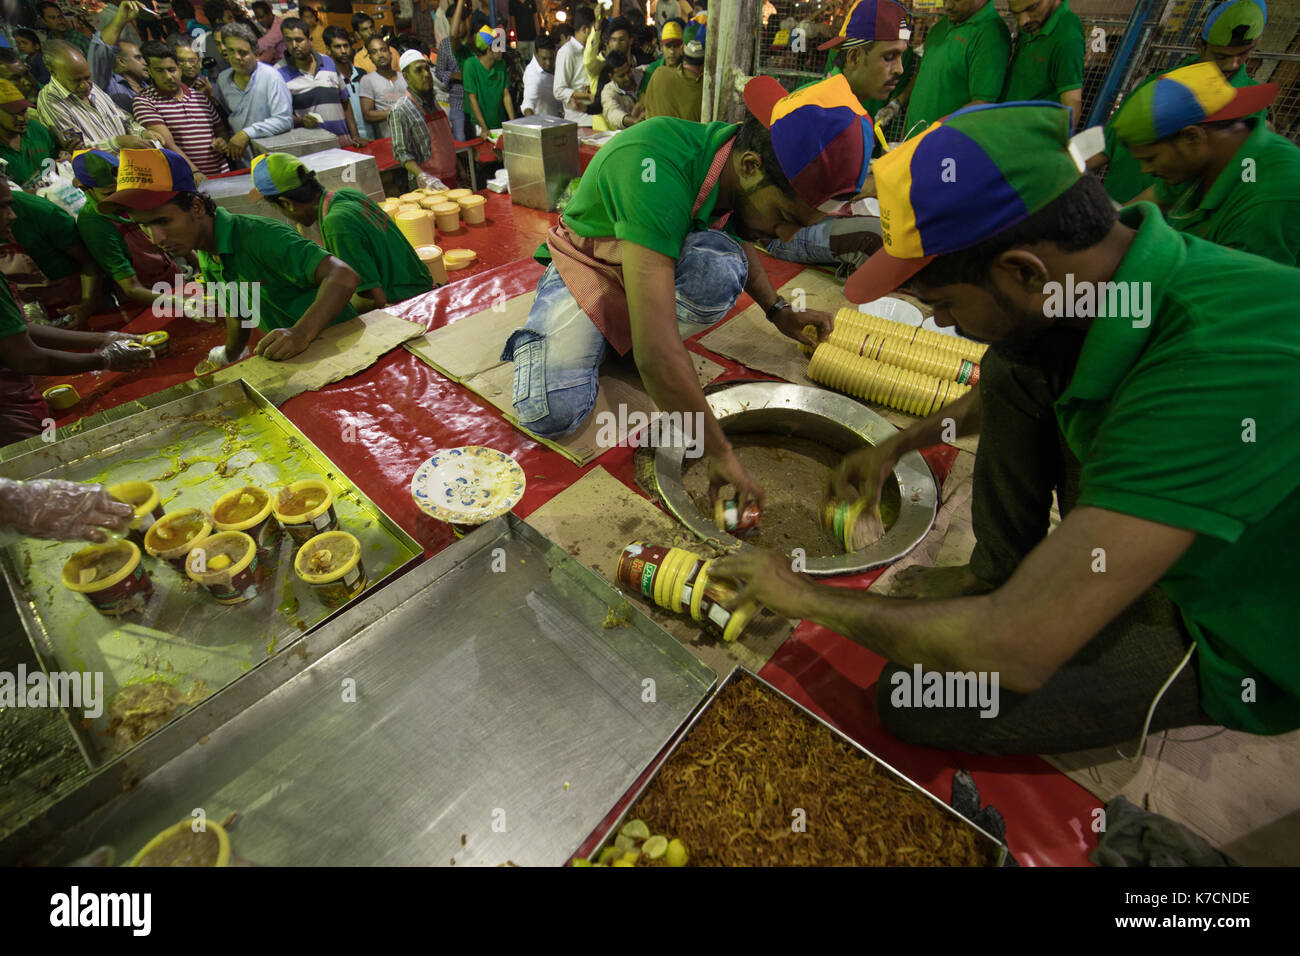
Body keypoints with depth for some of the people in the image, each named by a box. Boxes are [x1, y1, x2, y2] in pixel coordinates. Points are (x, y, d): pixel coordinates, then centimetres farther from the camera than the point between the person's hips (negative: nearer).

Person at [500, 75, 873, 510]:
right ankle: (536, 338, 6)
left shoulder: (742, 154, -12)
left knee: (721, 266, -32)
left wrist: (778, 311, 1)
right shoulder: (654, 169, -37)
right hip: (584, 264, -4)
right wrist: (720, 453, -37)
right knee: (554, 413, -28)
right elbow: (656, 354, -44)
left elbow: (739, 241, 14)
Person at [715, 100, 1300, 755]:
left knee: (913, 700, -17)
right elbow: (1003, 391, 12)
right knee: (1012, 367, -4)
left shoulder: (1214, 362, -38)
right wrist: (900, 444, 10)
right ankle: (995, 575, 4)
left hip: (1243, 646, -7)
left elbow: (1016, 651, -38)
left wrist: (809, 598, -26)